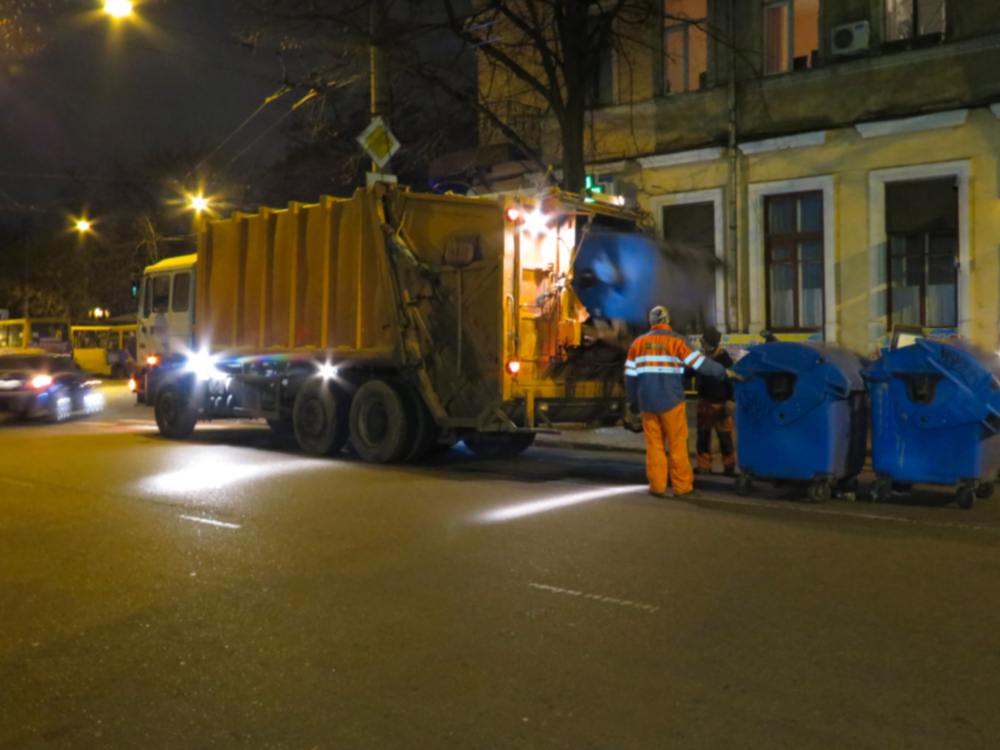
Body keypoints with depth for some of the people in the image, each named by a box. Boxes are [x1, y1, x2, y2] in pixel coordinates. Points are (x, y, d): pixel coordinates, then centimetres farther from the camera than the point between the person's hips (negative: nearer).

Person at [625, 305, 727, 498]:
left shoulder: (638, 343, 8)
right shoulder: (676, 341, -3)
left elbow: (630, 375, 8)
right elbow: (699, 363, -9)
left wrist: (633, 401, 19)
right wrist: (724, 372, -3)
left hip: (647, 401, 3)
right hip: (671, 400, -3)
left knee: (654, 443, 10)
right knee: (677, 443, 4)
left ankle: (657, 486, 11)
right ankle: (682, 486, 7)